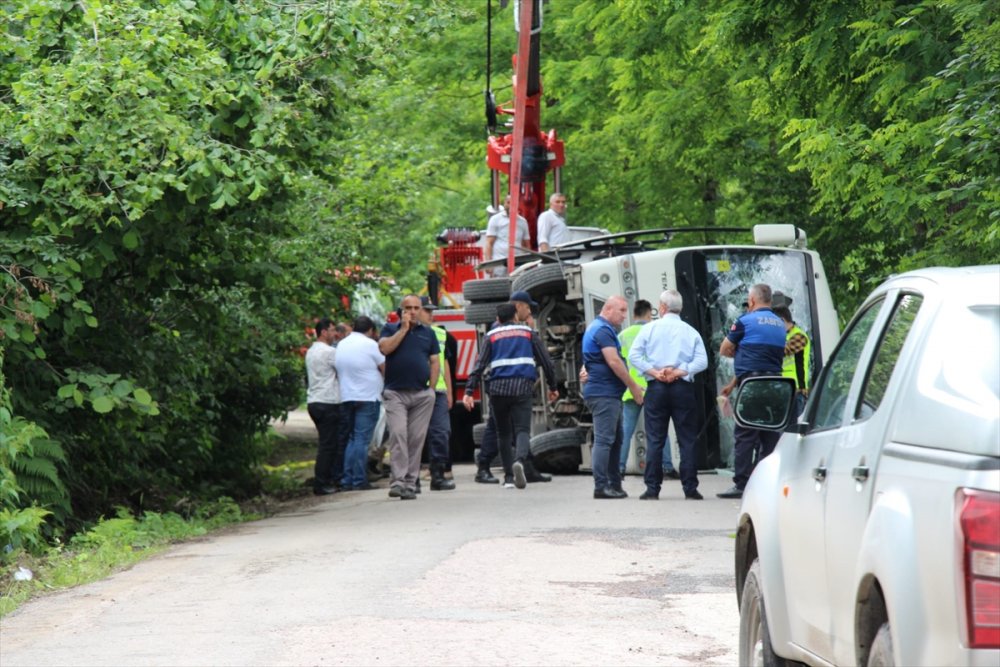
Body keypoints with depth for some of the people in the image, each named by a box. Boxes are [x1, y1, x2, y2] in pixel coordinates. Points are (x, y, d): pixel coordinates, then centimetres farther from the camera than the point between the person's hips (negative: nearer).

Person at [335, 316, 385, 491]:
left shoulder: (341, 345, 11)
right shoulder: (370, 345, -8)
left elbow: (338, 372, 16)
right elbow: (386, 370, -2)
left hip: (346, 398, 6)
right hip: (367, 398, -6)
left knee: (351, 439, 13)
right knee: (362, 440, -6)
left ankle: (347, 480, 8)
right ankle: (359, 481, -8)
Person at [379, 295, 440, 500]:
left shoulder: (428, 333, 15)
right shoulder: (390, 329, 10)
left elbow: (435, 362, 14)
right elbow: (384, 348, -10)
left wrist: (431, 389, 3)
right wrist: (404, 328, -5)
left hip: (422, 394, 3)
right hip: (395, 393, -3)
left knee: (416, 439, 0)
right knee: (397, 435, -16)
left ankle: (410, 483, 4)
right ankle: (397, 481, -21)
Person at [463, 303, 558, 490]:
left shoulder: (491, 336, 11)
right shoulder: (528, 333, 14)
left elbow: (480, 365, 0)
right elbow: (546, 361, 11)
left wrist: (469, 392, -4)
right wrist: (552, 386, 21)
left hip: (498, 389, 1)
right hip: (522, 388, -1)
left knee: (503, 432, 14)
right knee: (522, 429, -4)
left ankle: (508, 476, 13)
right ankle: (519, 460, -35)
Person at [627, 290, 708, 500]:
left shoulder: (650, 329, 3)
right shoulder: (691, 332, 5)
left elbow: (634, 356, -5)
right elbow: (702, 361, -5)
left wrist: (654, 372, -7)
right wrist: (679, 372, -8)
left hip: (656, 388, 0)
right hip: (683, 388, 0)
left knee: (655, 440, 3)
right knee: (687, 441, 3)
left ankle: (652, 489, -1)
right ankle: (690, 489, -1)